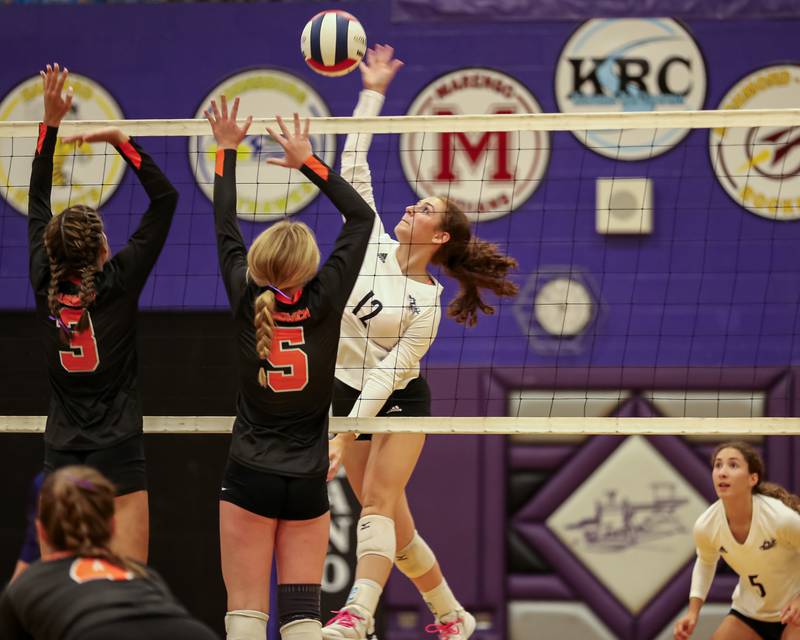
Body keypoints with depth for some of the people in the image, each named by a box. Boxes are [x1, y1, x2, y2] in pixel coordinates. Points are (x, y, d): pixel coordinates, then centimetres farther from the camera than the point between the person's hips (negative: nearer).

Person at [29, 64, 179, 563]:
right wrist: (120, 139, -5)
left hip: (61, 457, 4)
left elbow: (38, 204, 12)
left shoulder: (45, 285, 1)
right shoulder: (117, 283, -9)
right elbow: (165, 199, -6)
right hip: (117, 452, -4)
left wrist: (51, 124, 12)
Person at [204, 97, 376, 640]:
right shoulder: (324, 301, -9)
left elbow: (226, 228, 9)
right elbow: (361, 216, 0)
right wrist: (307, 160, 5)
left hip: (250, 478, 0)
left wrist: (227, 149, 18)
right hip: (308, 482, 0)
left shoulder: (246, 301, -6)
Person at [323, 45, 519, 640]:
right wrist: (372, 93, 1)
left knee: (378, 502, -22)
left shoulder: (426, 305, -14)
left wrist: (344, 434, -26)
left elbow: (388, 373, -19)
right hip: (348, 396, 5)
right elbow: (355, 168, 1)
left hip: (397, 401, -5)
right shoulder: (375, 247, -1)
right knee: (394, 521, 5)